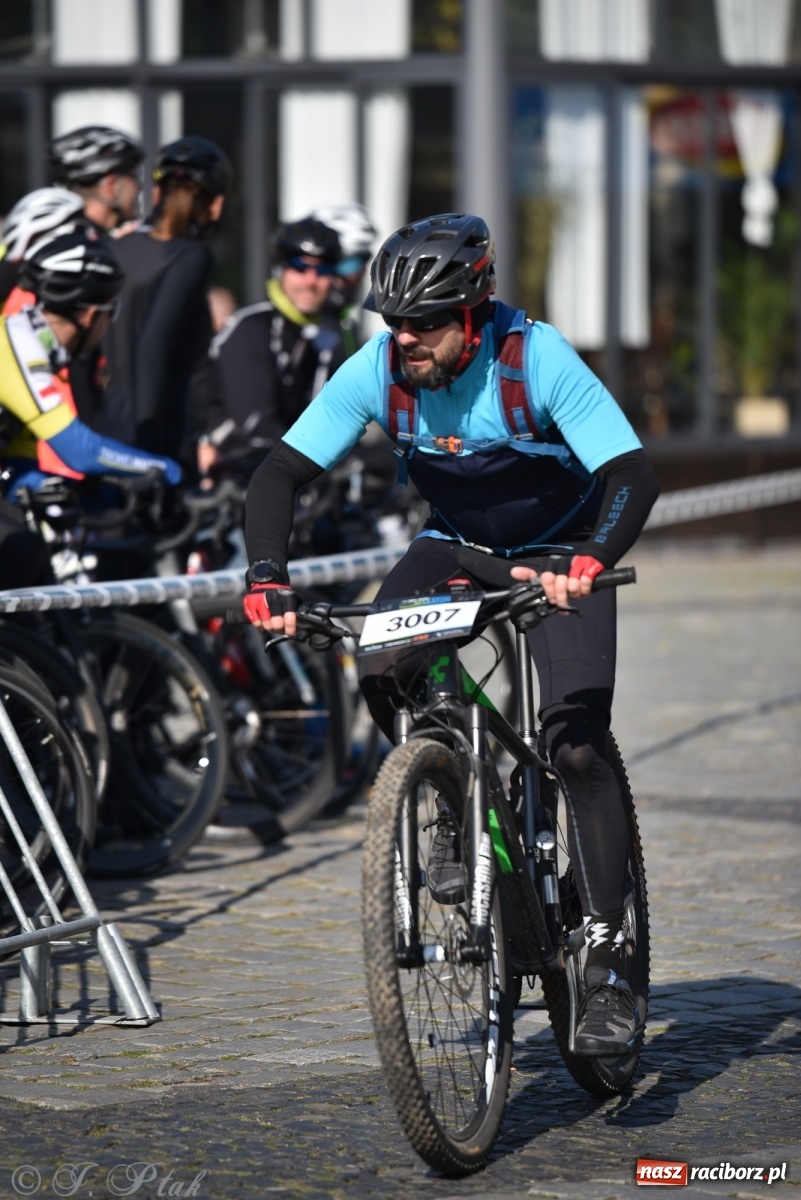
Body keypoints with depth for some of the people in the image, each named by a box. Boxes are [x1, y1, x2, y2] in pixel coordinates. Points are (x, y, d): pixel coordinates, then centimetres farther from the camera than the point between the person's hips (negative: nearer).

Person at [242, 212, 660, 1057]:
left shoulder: (536, 358, -29)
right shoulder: (378, 369, -20)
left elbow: (631, 475, -35)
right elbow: (281, 471, -19)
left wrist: (588, 560, -54)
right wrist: (266, 576, -36)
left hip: (558, 552, -3)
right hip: (456, 546, 3)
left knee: (575, 744, -19)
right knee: (380, 670, -26)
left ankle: (606, 962, -12)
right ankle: (457, 811, 2)